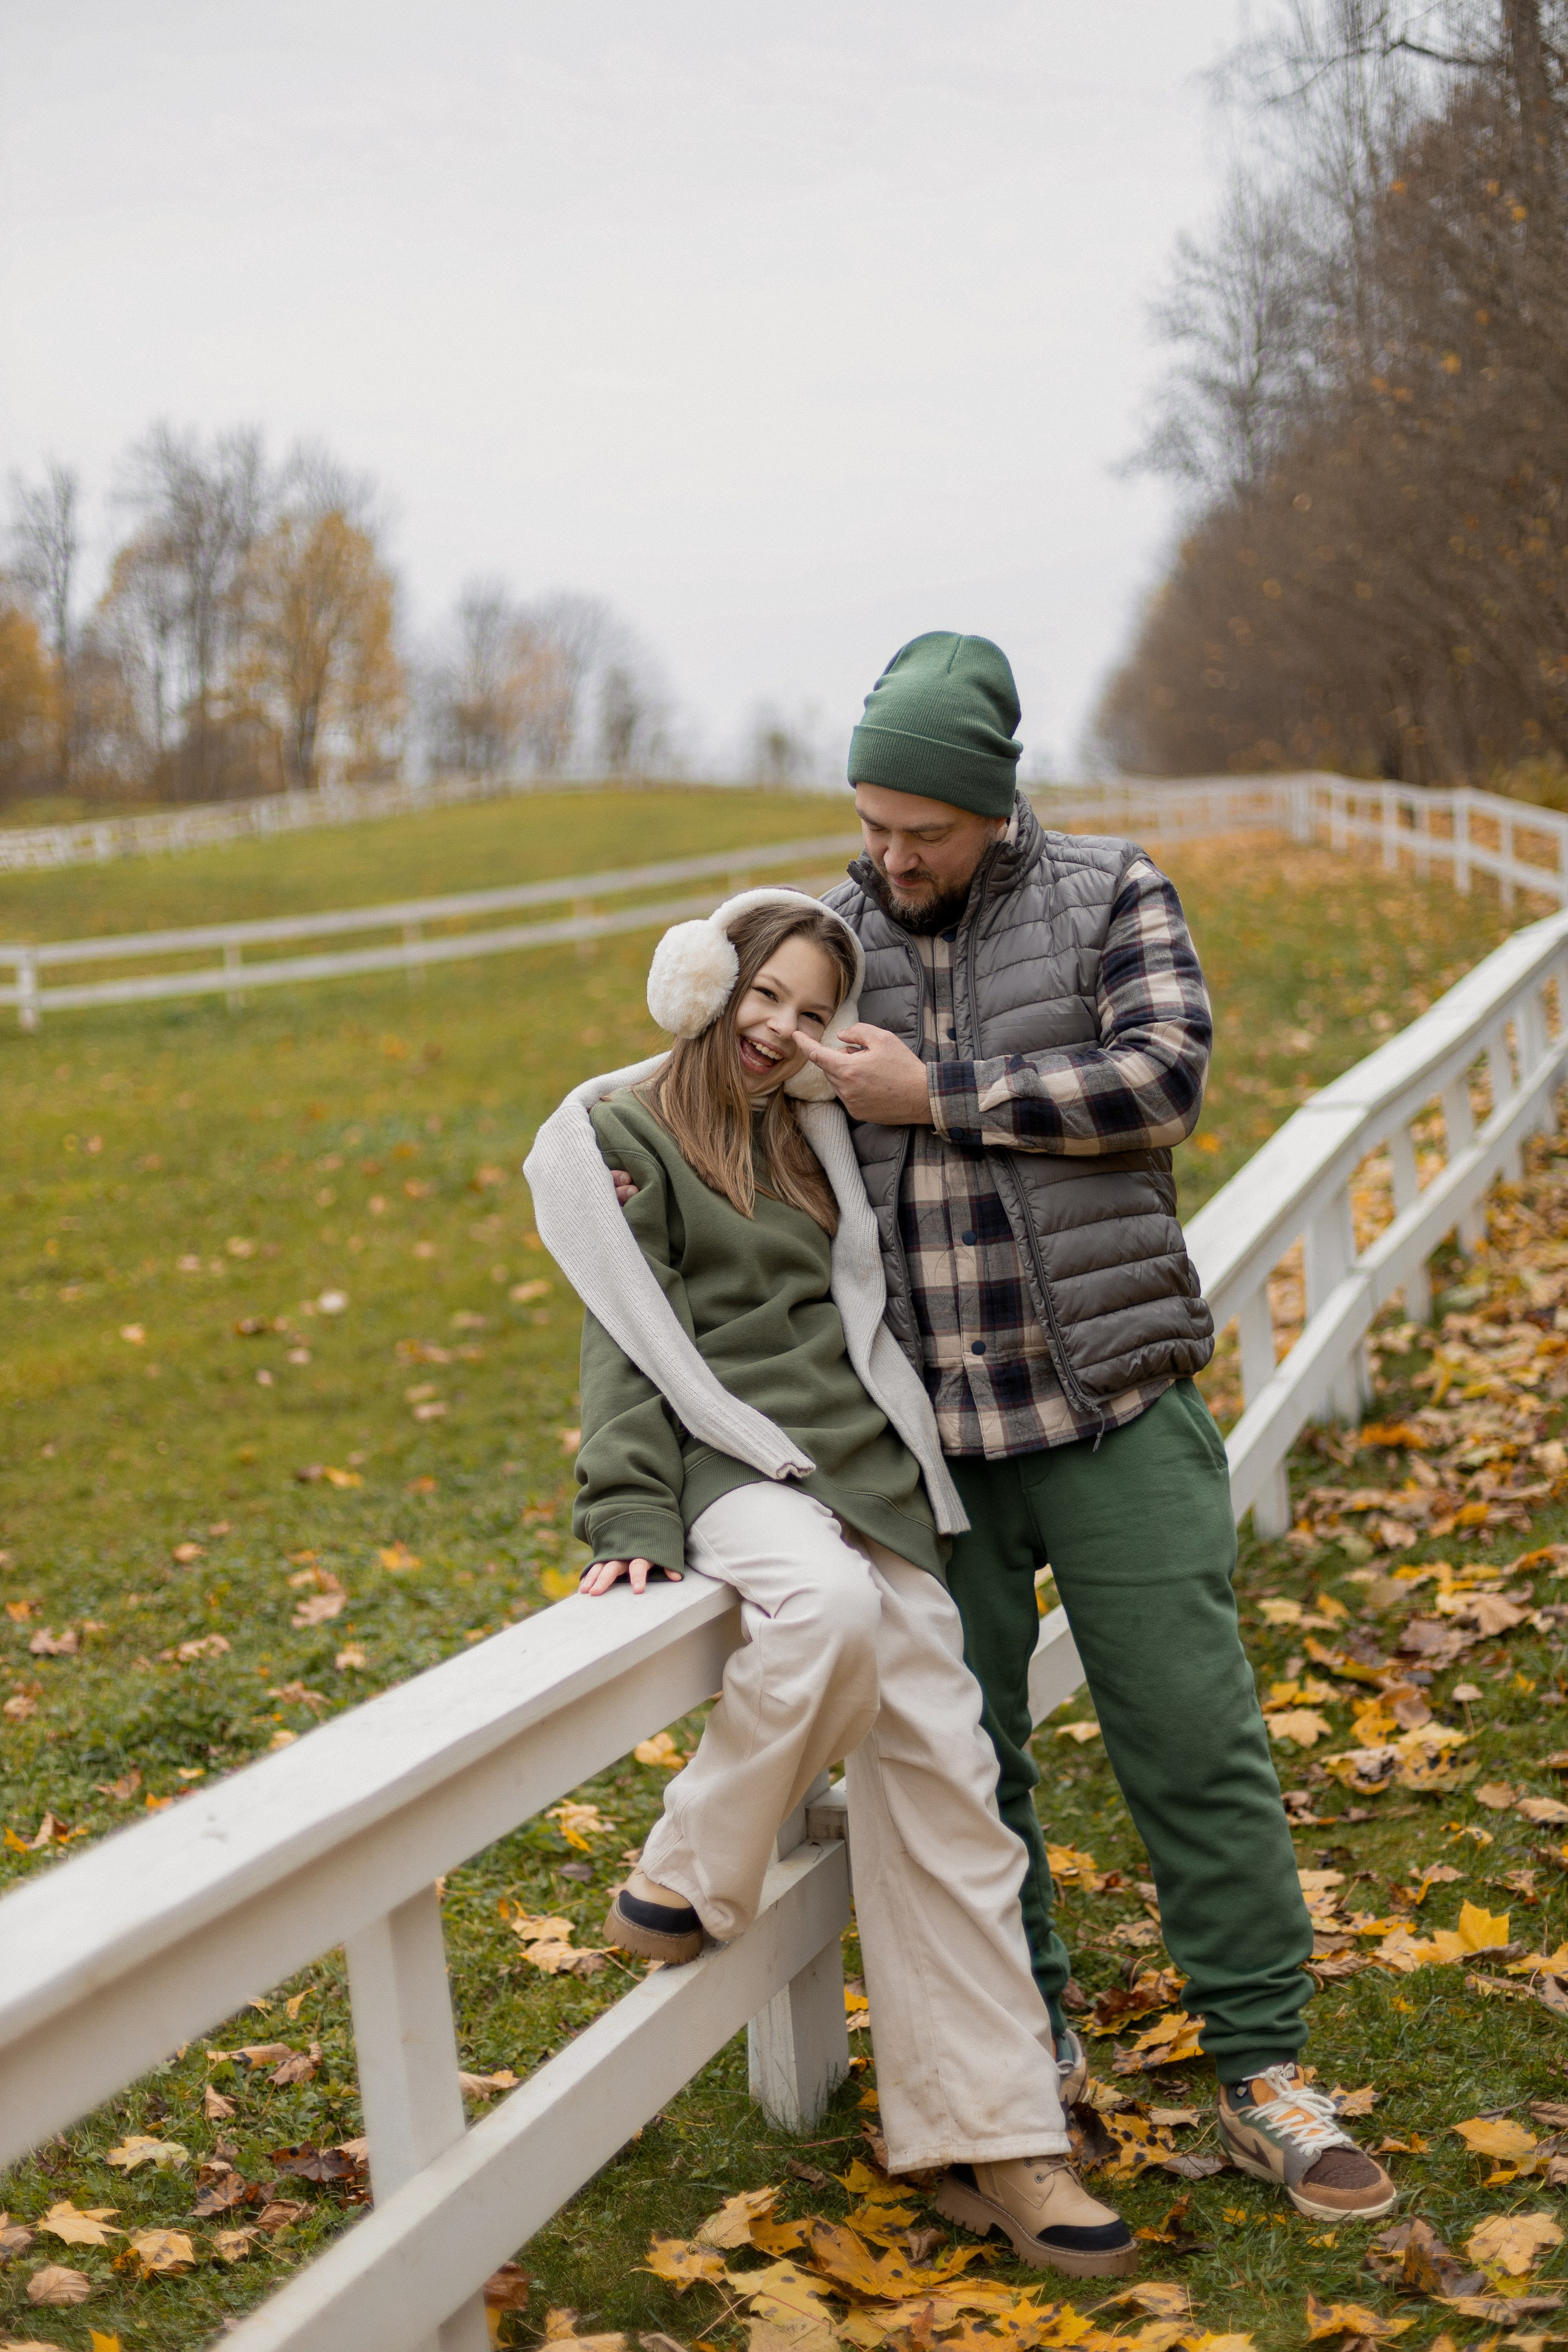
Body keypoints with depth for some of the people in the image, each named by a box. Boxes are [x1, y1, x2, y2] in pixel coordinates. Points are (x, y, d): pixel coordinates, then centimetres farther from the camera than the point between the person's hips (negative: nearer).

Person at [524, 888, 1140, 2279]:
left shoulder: (807, 1133, 20)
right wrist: (631, 1520, -16)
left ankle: (988, 2140, 4)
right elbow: (627, 1341, -8)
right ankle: (693, 1882, -14)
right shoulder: (620, 1135, 1)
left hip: (866, 1464, 6)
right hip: (734, 1467, -6)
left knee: (941, 1773, -2)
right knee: (826, 1607, -39)